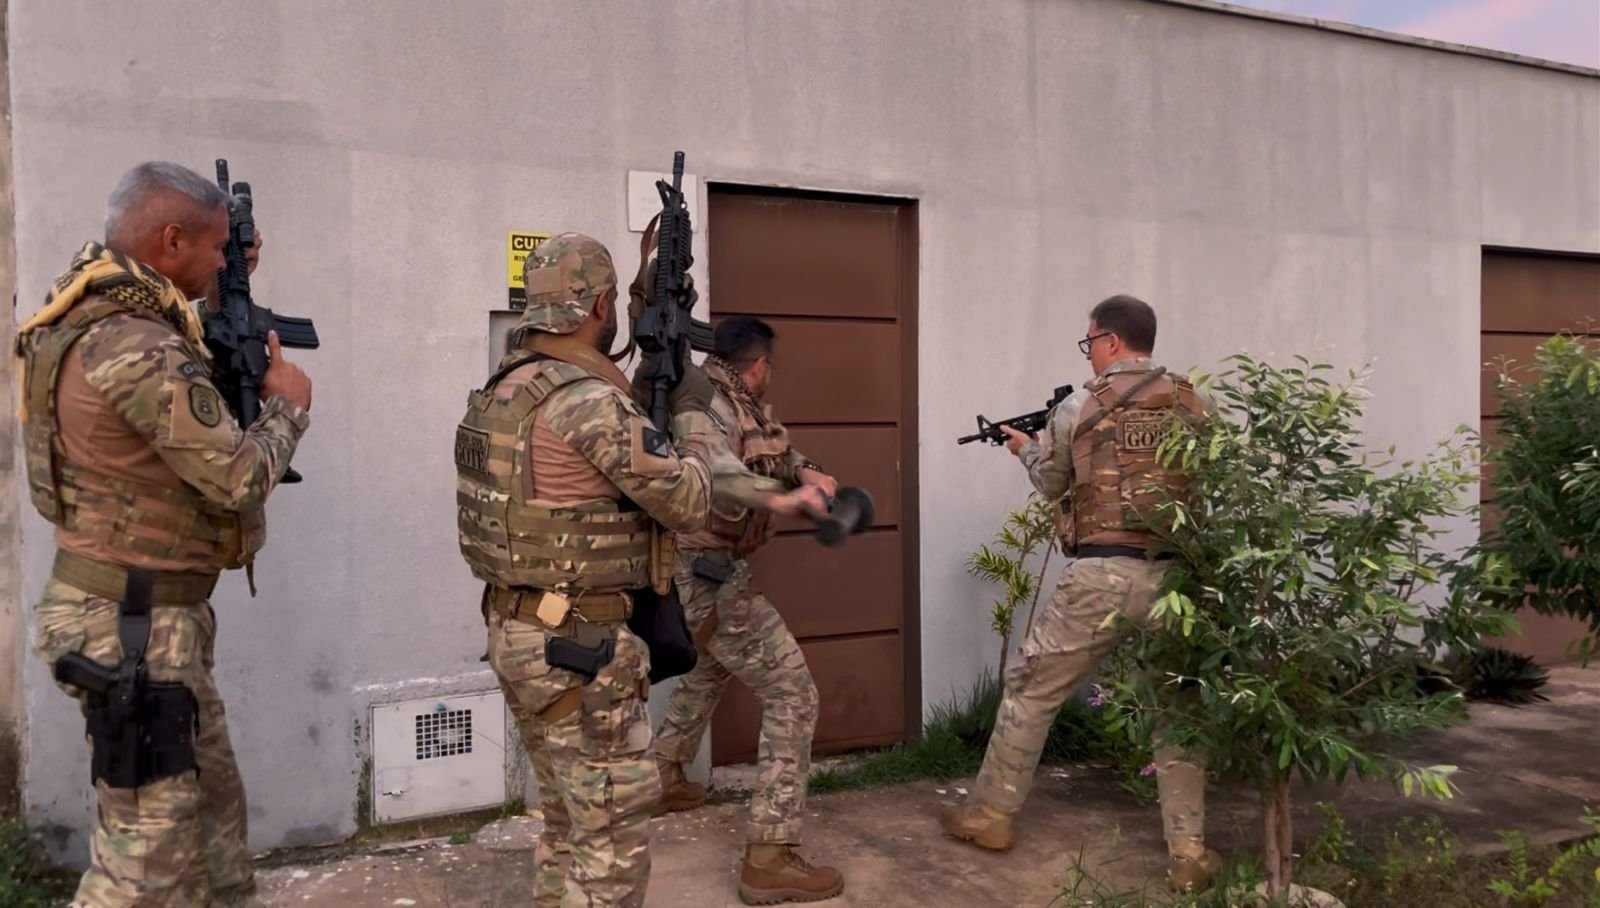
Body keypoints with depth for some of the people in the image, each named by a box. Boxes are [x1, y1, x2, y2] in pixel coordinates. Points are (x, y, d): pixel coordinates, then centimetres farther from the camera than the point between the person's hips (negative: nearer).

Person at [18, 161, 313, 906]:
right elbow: (239, 478, -20)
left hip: (156, 611, 10)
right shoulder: (138, 350, -25)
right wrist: (288, 404, -3)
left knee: (211, 800, 21)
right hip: (130, 622, -10)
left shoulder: (92, 313, 6)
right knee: (149, 846, 1)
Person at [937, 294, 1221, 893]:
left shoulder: (1077, 409, 0)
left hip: (1101, 577, -2)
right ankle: (1189, 851, 13)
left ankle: (991, 815, 24)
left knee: (1031, 689, 13)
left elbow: (1050, 483, 14)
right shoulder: (1194, 405, 5)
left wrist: (1026, 448, 34)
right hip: (1176, 576, 3)